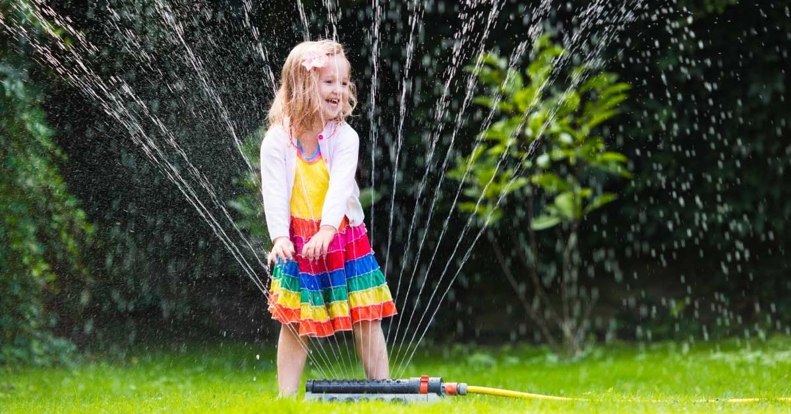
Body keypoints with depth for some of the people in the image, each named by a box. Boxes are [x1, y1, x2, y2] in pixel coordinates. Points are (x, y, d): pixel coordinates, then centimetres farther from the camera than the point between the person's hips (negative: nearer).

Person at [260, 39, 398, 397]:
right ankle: (286, 397, 12)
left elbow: (340, 186, -22)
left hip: (344, 237, 1)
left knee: (367, 319, 3)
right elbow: (274, 191, -15)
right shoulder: (277, 140, -9)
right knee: (294, 322, 4)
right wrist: (280, 237, -30)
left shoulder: (344, 137, -8)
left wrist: (327, 228, -37)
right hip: (297, 243, 0)